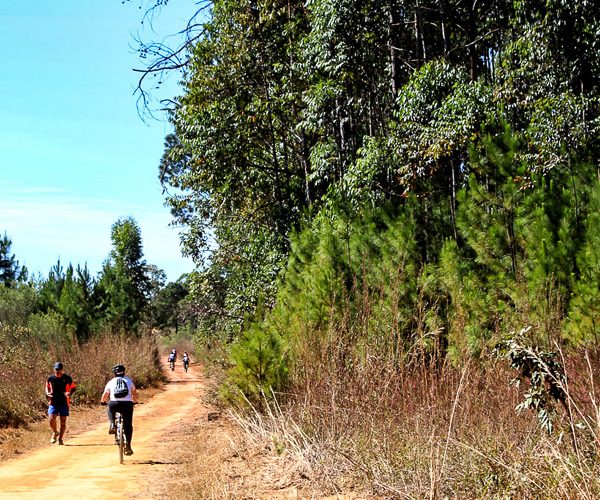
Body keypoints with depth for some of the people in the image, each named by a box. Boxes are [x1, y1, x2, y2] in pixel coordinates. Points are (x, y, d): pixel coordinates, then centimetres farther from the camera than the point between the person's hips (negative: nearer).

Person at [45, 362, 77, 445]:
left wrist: (70, 393, -13)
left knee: (63, 421, 3)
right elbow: (47, 387, 18)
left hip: (64, 403, 0)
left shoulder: (67, 378, -2)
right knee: (51, 419, -15)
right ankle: (55, 433, 14)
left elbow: (73, 387, 8)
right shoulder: (50, 378, 2)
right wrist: (48, 393, -3)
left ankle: (60, 438, 18)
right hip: (53, 403, 1)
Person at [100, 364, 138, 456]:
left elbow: (104, 396, 19)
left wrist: (102, 401, 40)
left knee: (110, 410, 36)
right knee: (128, 426, 12)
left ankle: (112, 425, 15)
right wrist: (134, 401, 47)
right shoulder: (129, 381, 19)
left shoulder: (111, 382, 16)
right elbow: (134, 393, 28)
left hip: (114, 404, 0)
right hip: (127, 404, 0)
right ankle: (128, 445, 2)